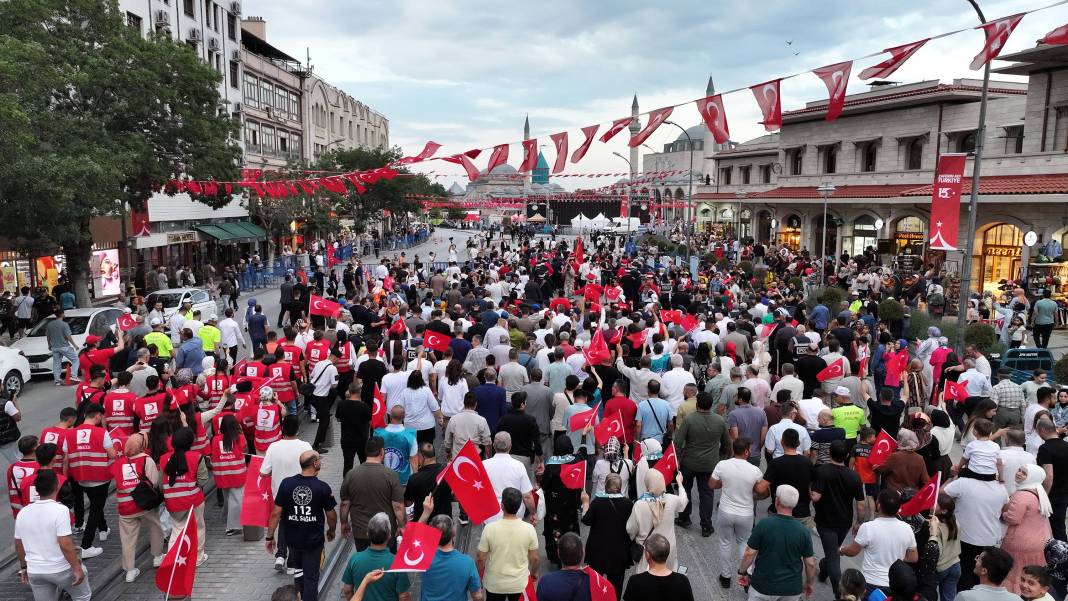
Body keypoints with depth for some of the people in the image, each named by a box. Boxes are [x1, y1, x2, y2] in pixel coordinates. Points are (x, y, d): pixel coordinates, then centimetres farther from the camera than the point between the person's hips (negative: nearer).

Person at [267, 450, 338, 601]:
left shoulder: (286, 484, -12)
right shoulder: (323, 487, -16)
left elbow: (276, 512, -9)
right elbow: (331, 515, -6)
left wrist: (269, 537, 3)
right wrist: (332, 530, 14)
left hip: (293, 538, 3)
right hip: (314, 540, -3)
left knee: (297, 567, 28)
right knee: (311, 576, 11)